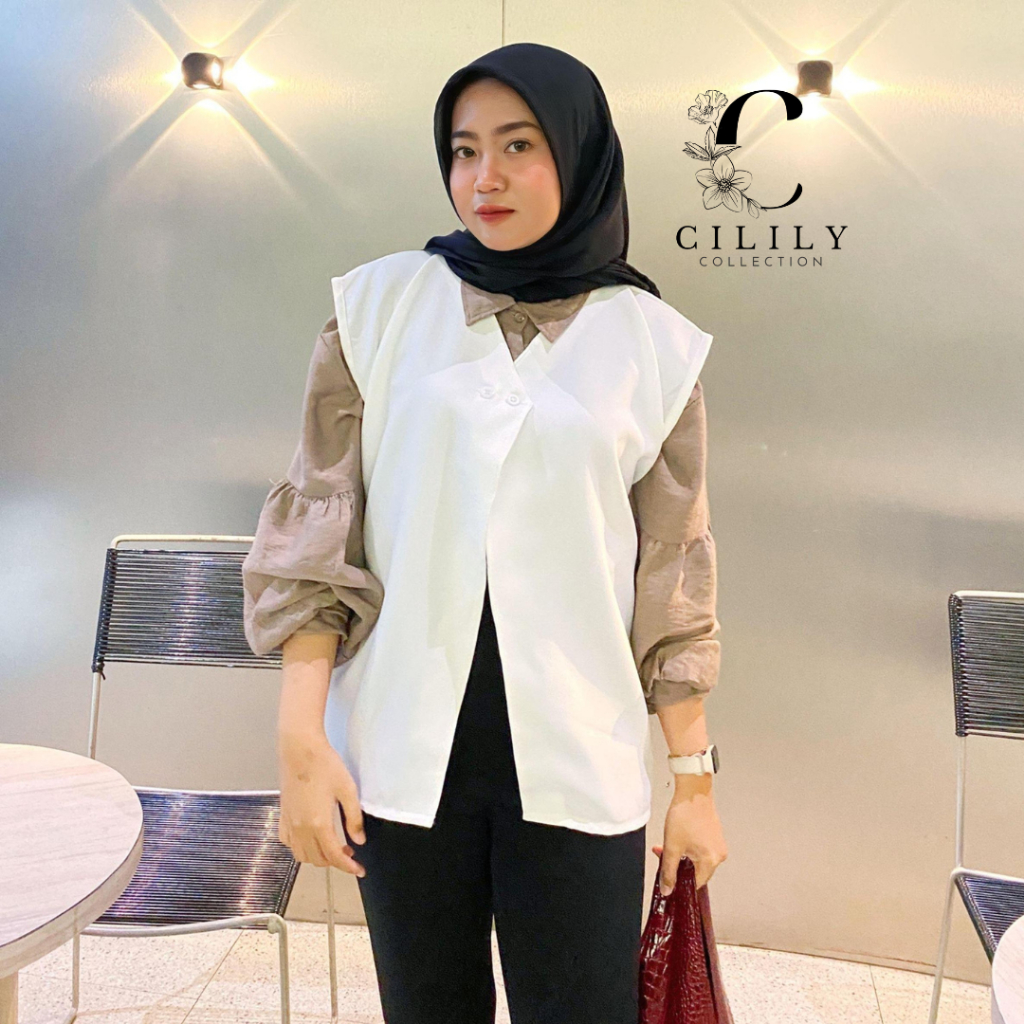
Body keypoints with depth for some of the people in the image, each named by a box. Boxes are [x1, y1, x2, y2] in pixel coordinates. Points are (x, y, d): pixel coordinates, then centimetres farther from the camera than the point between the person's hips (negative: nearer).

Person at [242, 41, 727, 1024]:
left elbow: (674, 576, 4)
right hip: (405, 743, 1)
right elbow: (316, 531, 0)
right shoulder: (382, 303, 2)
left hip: (575, 756, 0)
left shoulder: (652, 342, 2)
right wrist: (301, 741, -5)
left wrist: (695, 778, 5)